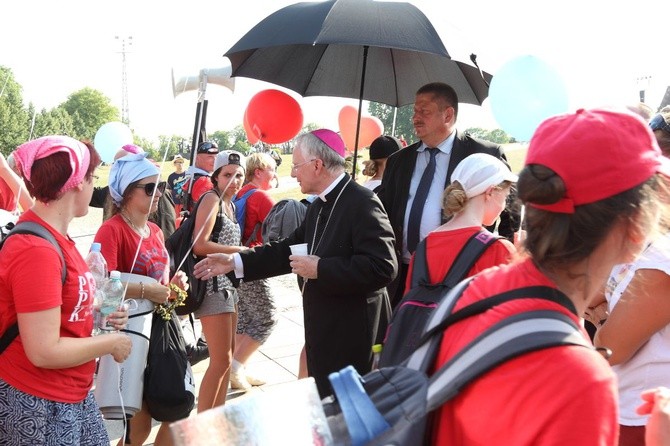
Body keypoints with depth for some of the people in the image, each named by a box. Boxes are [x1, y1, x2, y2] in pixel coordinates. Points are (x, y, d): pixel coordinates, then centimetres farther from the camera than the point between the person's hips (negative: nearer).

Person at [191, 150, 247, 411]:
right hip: (213, 284, -10)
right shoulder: (211, 199, -11)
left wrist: (241, 252, -1)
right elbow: (200, 245, -21)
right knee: (220, 360, -9)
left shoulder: (229, 203, 16)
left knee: (228, 355, 16)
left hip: (228, 284, 10)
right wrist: (238, 250, -15)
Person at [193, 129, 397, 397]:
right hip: (323, 331, 9)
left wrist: (320, 269, -22)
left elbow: (382, 266, -27)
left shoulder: (362, 203, -18)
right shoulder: (319, 206, 13)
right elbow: (289, 249, 18)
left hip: (352, 336, -9)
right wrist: (235, 262, 12)